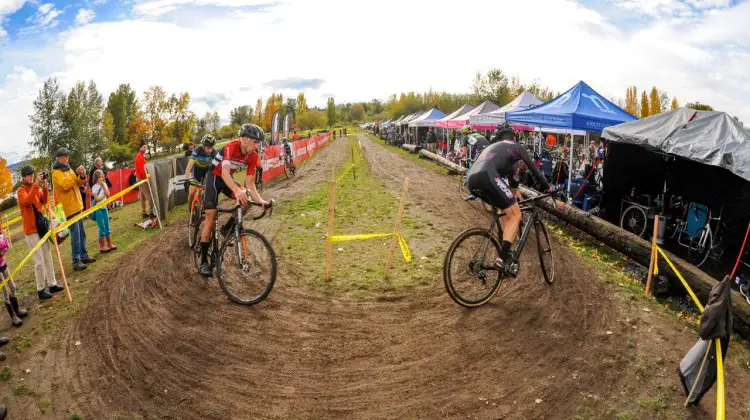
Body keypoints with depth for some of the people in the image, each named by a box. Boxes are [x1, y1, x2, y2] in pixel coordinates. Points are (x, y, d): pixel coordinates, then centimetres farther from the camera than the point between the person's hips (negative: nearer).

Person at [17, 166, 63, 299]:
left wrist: (45, 188, -20)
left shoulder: (36, 188, 9)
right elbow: (27, 201, -31)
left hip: (41, 227, 7)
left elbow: (44, 201, -3)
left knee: (48, 258, 12)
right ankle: (40, 290, 1)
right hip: (31, 230, -7)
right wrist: (36, 185, -37)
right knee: (39, 262, -6)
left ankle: (52, 284, 20)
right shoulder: (21, 191, -10)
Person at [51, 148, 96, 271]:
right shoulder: (56, 173, -10)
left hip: (76, 205, 9)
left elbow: (78, 183, 14)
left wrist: (82, 176, -5)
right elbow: (65, 185, -26)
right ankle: (76, 261, -9)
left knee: (81, 233, 14)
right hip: (69, 207, -9)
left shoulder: (68, 169, 15)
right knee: (75, 235, -11)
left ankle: (83, 256, 23)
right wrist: (76, 174, -25)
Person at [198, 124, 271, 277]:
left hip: (228, 179, 5)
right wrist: (237, 191, -61)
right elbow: (224, 173, -44)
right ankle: (203, 262, -5)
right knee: (211, 217, -12)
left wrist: (260, 200, -30)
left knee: (246, 199, -23)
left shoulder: (253, 156, -14)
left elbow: (250, 183, -14)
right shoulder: (231, 147, -30)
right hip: (214, 177, -5)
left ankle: (227, 228, 1)